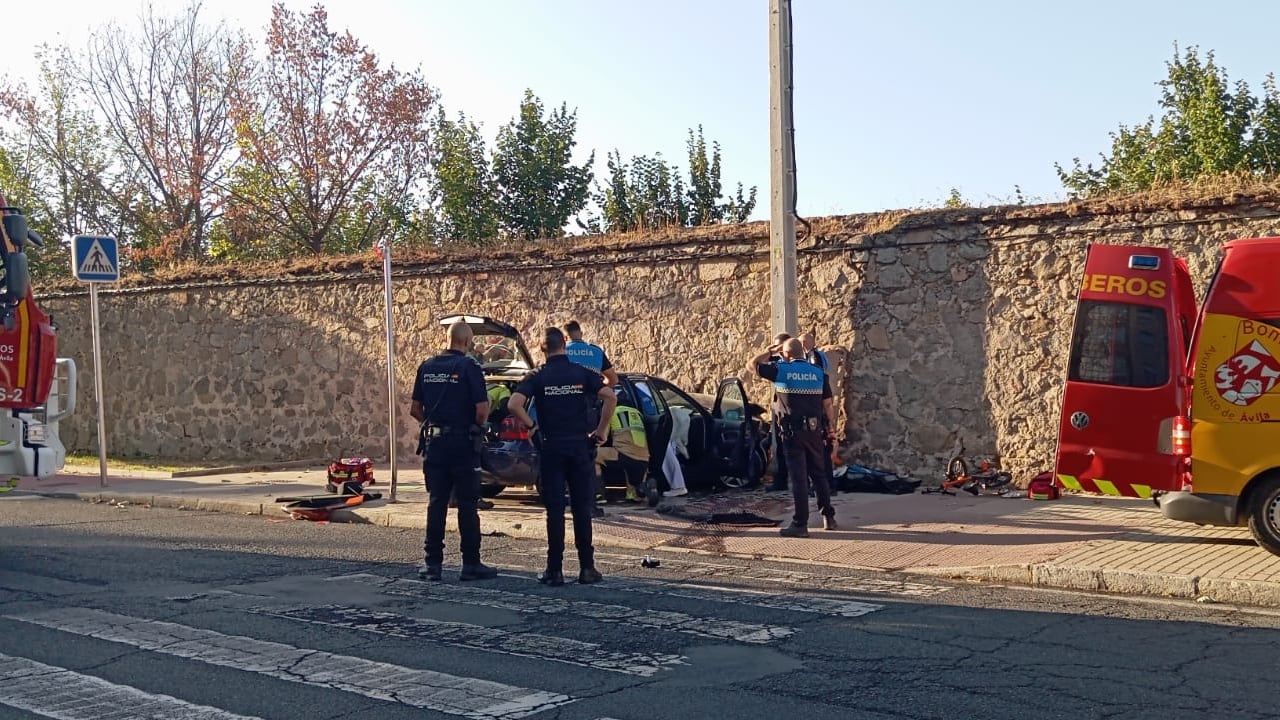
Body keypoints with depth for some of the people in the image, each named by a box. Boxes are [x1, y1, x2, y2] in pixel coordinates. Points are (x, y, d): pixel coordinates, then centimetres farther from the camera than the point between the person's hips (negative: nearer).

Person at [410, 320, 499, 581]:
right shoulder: (468, 367, -10)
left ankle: (433, 563, 10)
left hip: (434, 442, 5)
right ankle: (471, 564, 4)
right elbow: (482, 409, -15)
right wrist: (477, 425, 4)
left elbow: (415, 410, 9)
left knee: (436, 503, 9)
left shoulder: (426, 367, 7)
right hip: (462, 443, -5)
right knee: (467, 505, 1)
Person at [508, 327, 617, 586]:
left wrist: (531, 426, -1)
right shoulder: (583, 373, 2)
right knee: (582, 509, 7)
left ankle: (555, 570, 3)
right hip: (580, 447, 1)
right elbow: (610, 397, -11)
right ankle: (587, 568, 9)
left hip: (551, 448, -1)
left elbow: (513, 405, -16)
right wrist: (601, 430, -2)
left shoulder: (538, 377, -2)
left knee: (554, 510, 2)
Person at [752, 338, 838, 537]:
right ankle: (828, 517, 24)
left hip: (792, 432, -4)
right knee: (819, 474, 16)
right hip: (814, 431, 4)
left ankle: (800, 524, -2)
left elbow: (754, 363, 8)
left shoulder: (781, 370, -5)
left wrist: (771, 351, 19)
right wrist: (831, 430, 12)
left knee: (799, 477, -3)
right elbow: (828, 404, 5)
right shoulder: (818, 373, 4)